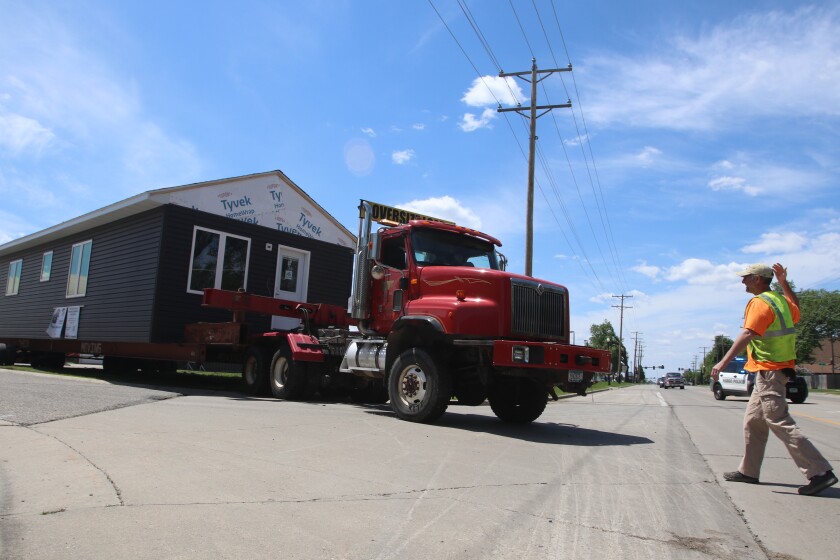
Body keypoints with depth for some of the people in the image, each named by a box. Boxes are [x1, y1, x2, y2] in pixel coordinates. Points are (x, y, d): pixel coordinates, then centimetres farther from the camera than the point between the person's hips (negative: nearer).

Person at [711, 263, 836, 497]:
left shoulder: (760, 302, -15)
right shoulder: (780, 299, 12)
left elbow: (747, 335, -27)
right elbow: (796, 312, 36)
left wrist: (724, 362, -31)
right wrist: (784, 283, 30)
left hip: (768, 370, -10)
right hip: (778, 368, 10)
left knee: (780, 423, -9)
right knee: (753, 421, 14)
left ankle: (820, 472, -6)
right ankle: (748, 471, 21)